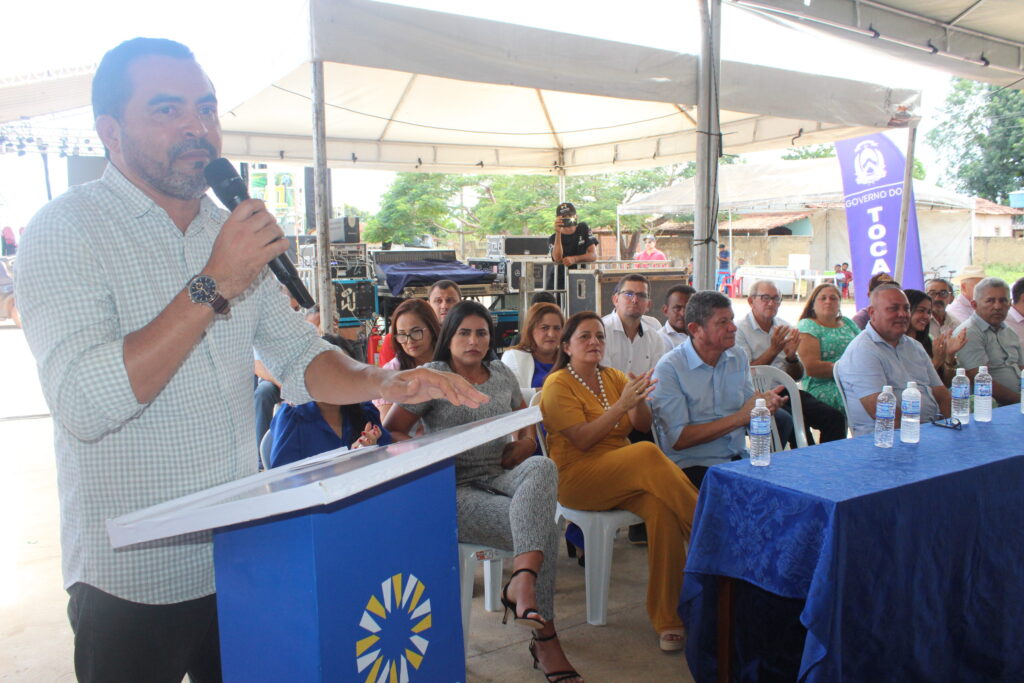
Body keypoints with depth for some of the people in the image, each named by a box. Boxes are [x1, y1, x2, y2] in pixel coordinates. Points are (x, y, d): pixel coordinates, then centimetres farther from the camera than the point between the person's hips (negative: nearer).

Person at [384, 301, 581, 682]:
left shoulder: (502, 374, 16)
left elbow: (525, 416, 28)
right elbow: (391, 432, -3)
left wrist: (526, 441, 5)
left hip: (500, 476, 5)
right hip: (455, 489, -5)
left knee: (542, 466, -34)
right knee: (545, 531, -28)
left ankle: (522, 581, -46)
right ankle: (544, 639, -17)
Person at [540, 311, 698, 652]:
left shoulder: (613, 377, 17)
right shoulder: (558, 385, -1)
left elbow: (643, 426, 9)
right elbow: (582, 440, -12)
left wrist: (639, 400, -12)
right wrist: (621, 405, -19)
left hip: (626, 476, 5)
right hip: (576, 477, -5)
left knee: (661, 507, -28)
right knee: (648, 454, -32)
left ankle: (666, 617, -22)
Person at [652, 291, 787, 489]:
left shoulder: (738, 356, 10)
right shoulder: (669, 367, -10)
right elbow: (679, 439, -16)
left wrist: (764, 402, -12)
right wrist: (739, 417, -14)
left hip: (739, 458, 7)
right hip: (692, 466, -6)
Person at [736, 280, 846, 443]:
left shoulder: (785, 328, 17)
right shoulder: (739, 330, -1)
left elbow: (797, 377, 17)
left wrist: (792, 356, -4)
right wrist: (773, 350, -15)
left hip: (786, 391, 6)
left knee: (835, 417, -17)